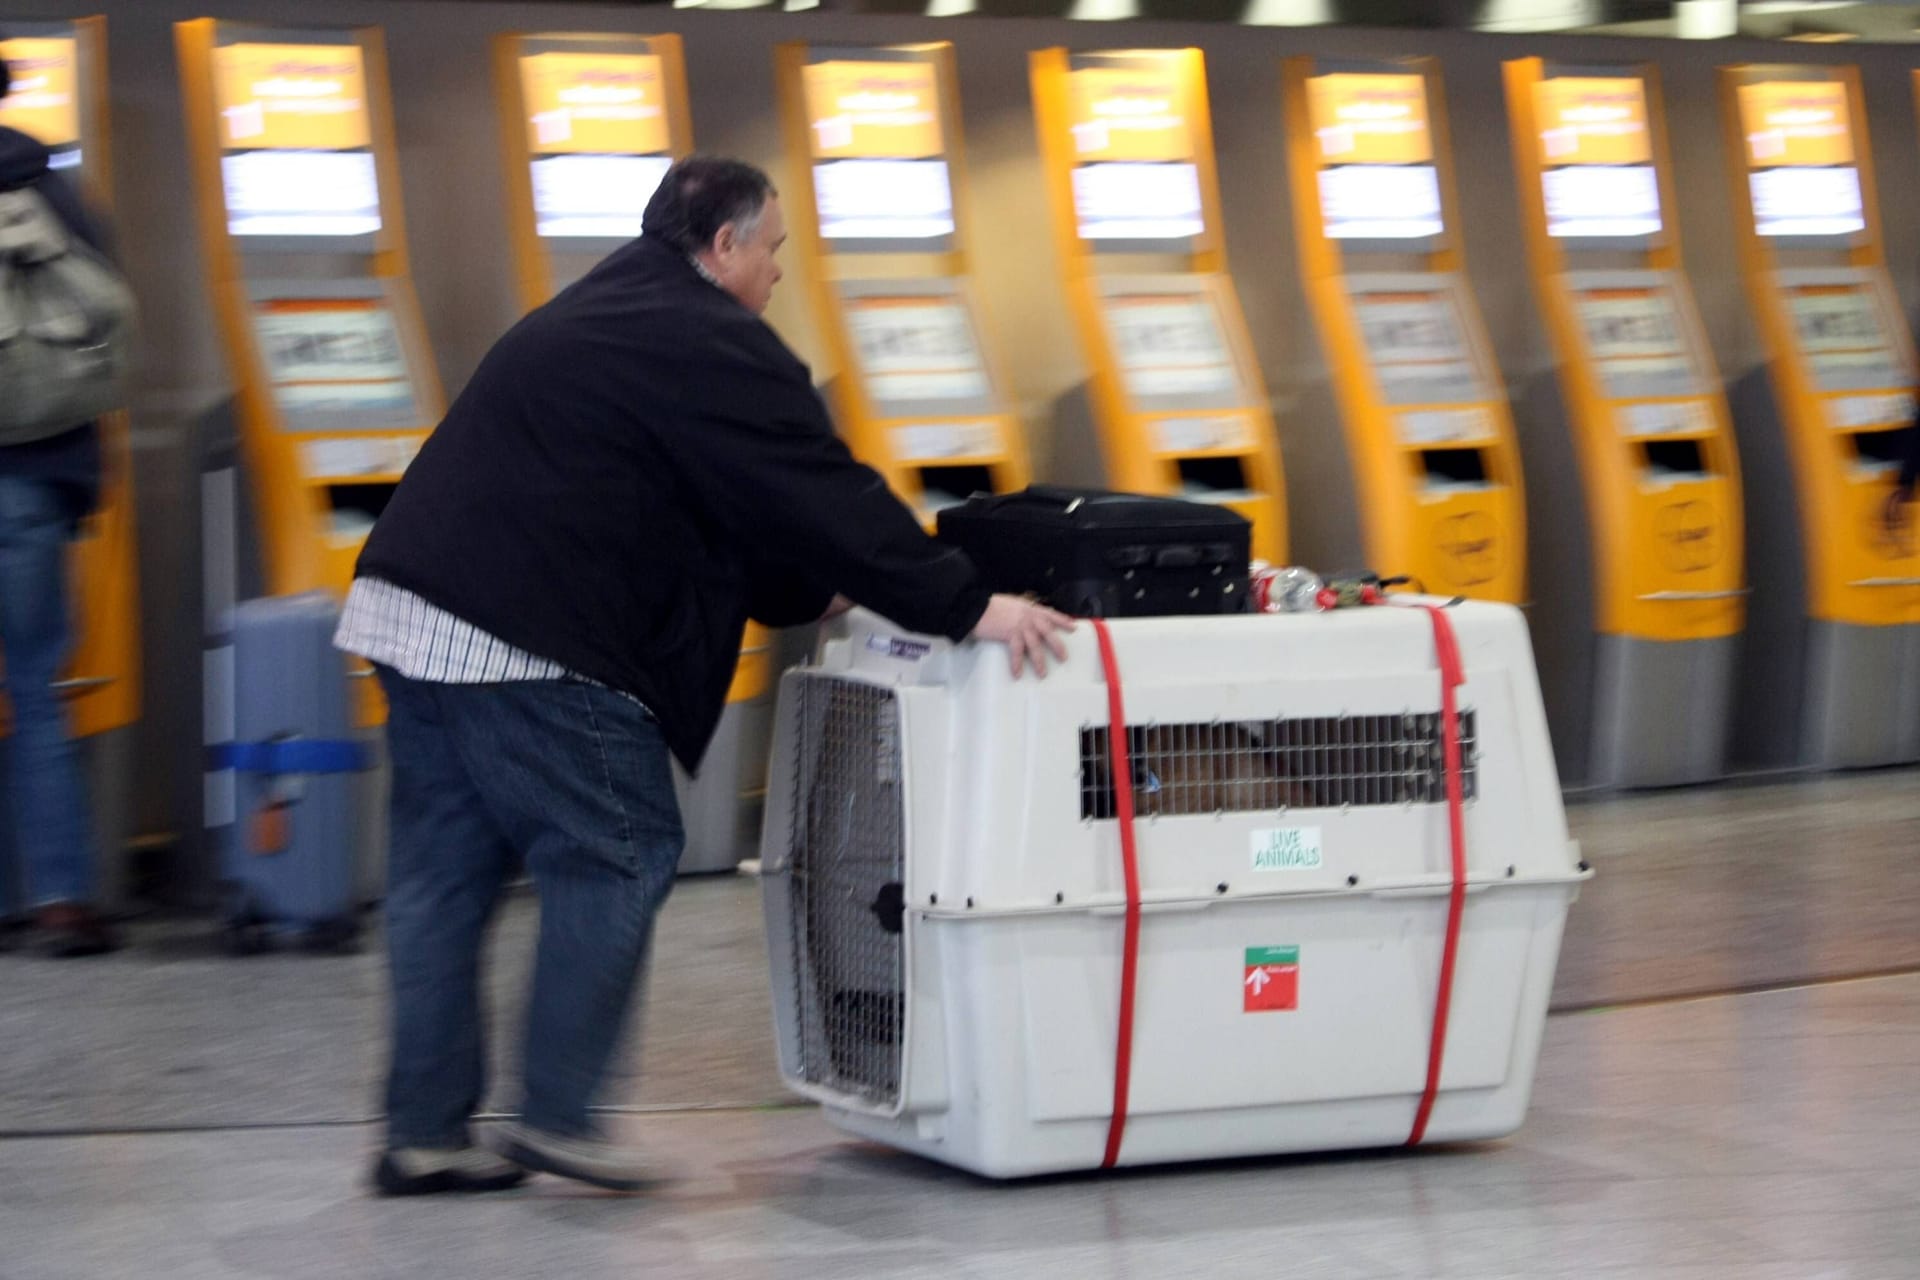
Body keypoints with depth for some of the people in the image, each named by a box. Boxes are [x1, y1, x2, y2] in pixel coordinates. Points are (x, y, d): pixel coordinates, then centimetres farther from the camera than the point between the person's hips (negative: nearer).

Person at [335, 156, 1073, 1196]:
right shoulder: (709, 346, -8)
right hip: (521, 640, -10)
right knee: (619, 854, 0)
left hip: (409, 605, 10)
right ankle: (556, 1116, 2)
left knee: (446, 871, 11)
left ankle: (424, 1133, 13)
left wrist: (807, 593, 28)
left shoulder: (601, 312, 25)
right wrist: (963, 608, -9)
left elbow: (728, 501, 29)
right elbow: (824, 491, -11)